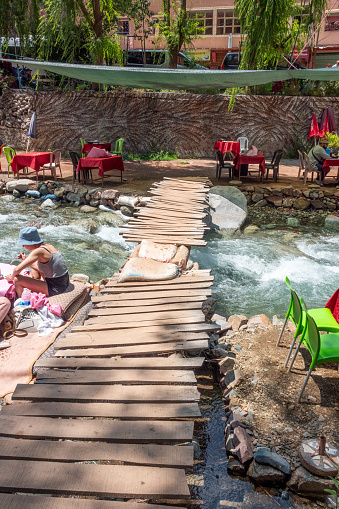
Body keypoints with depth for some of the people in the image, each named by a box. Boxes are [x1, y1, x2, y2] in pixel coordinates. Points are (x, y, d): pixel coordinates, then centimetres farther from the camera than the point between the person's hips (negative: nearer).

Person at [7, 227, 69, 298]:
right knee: (34, 264, 27)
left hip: (56, 289, -9)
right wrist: (25, 259, 16)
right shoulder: (49, 246, 5)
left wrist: (11, 277, 0)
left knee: (17, 280, -10)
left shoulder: (38, 251, -19)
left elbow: (17, 269, -21)